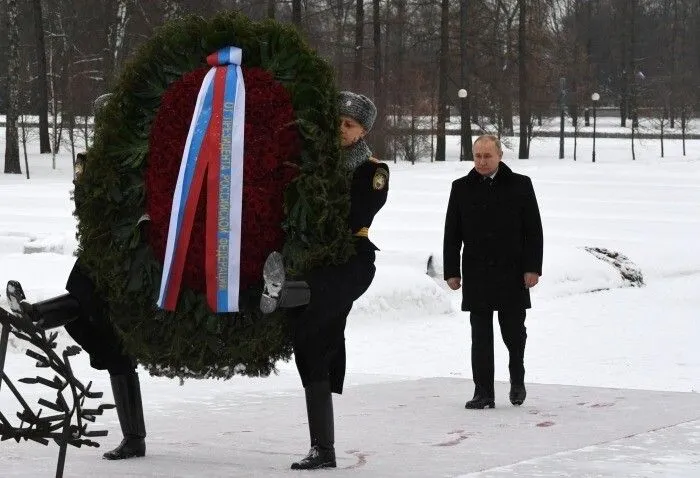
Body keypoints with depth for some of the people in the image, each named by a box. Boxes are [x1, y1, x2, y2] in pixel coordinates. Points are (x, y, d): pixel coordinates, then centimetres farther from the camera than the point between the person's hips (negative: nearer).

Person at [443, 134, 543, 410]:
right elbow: (451, 234, 9)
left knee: (514, 332, 4)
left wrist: (533, 268, -5)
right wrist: (452, 271, 3)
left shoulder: (520, 185, 3)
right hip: (476, 276, 1)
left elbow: (533, 230, 3)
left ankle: (517, 379, 30)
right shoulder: (462, 188, 7)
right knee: (481, 336, 1)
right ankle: (483, 393, 4)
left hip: (512, 274, -1)